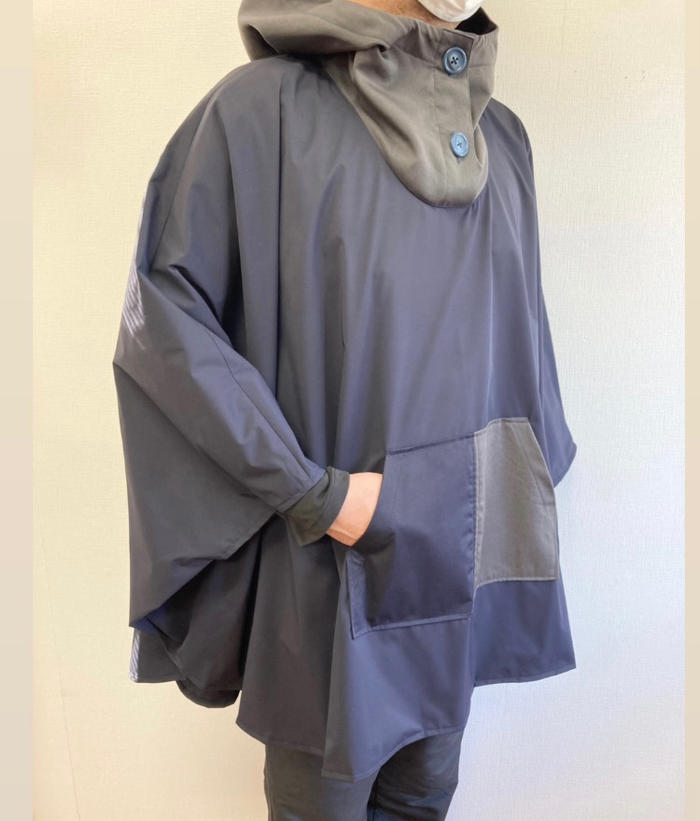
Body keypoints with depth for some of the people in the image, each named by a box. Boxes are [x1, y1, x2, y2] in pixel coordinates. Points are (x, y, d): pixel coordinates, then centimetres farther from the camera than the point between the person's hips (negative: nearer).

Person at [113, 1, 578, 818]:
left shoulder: (500, 133, 8)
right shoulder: (262, 108, -10)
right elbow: (164, 315, -15)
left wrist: (532, 480, 8)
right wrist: (310, 495, -18)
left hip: (463, 551, 5)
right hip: (332, 557, -5)